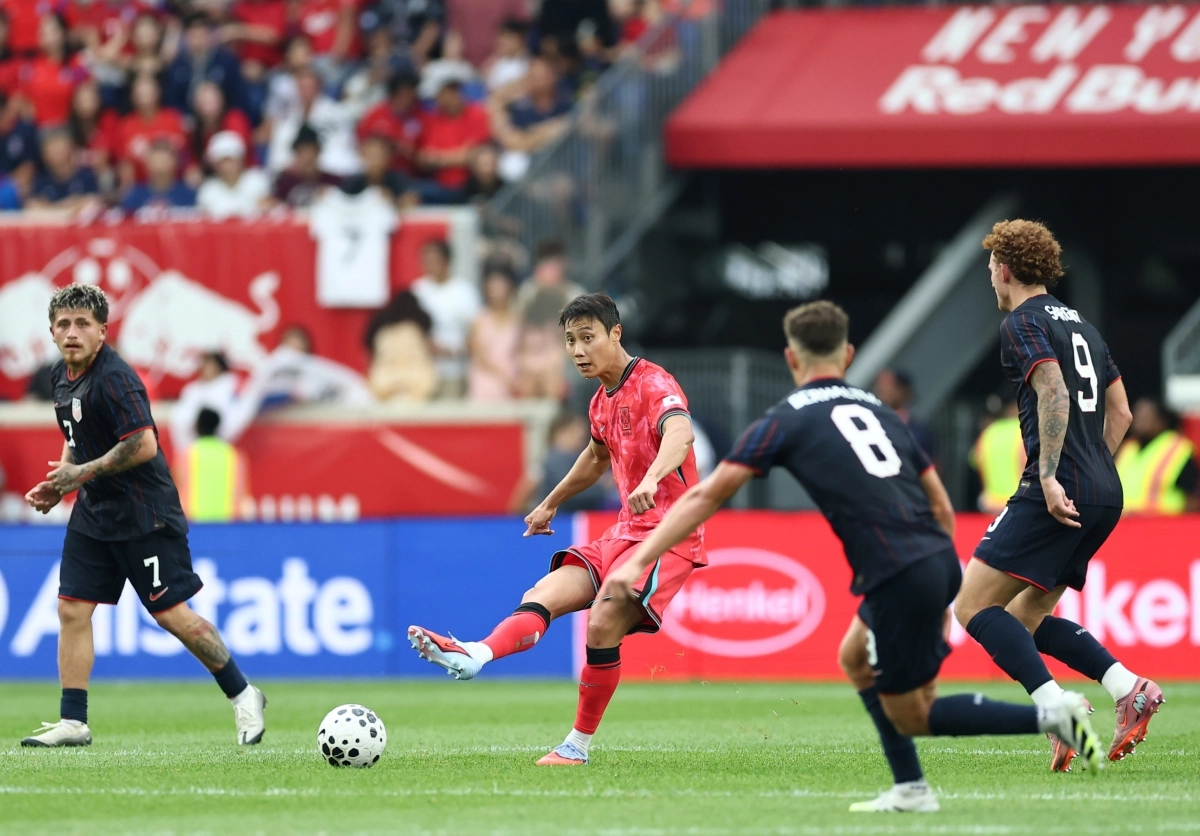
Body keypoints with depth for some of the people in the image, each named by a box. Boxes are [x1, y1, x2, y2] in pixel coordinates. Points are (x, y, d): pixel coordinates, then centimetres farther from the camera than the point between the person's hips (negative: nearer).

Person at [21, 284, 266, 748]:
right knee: (71, 609, 2)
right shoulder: (64, 375, 8)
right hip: (94, 513, 9)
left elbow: (144, 446, -27)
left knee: (171, 614, -5)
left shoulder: (114, 378, -20)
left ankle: (242, 695, 11)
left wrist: (82, 473, -19)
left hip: (143, 516, -9)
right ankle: (73, 722, 6)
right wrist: (57, 485, 8)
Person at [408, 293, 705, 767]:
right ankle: (476, 655, -38)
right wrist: (550, 505, 44)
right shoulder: (602, 401, 14)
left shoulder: (653, 385, -14)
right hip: (624, 533, 9)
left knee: (603, 624, -24)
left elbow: (679, 433, -36)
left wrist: (651, 479, -55)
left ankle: (578, 746, -11)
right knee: (543, 596, -14)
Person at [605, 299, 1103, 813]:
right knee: (856, 659, 28)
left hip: (900, 576, -7)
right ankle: (910, 789, 23)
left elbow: (705, 498, 1)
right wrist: (940, 596, 28)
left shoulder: (785, 421, 4)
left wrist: (637, 562, 3)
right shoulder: (878, 411, 21)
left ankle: (1051, 716, -8)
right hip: (940, 560, 7)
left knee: (911, 717, 7)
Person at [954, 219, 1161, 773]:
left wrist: (1049, 477, -23)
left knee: (973, 606, -8)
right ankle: (1128, 687, -2)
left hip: (1057, 494, -9)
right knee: (1025, 616, 16)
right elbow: (1121, 412, 24)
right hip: (1104, 495, 9)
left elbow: (1055, 394, -19)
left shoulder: (1023, 322, -4)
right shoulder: (1081, 326, 22)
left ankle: (1058, 710, -24)